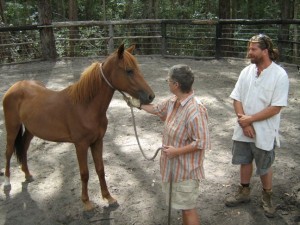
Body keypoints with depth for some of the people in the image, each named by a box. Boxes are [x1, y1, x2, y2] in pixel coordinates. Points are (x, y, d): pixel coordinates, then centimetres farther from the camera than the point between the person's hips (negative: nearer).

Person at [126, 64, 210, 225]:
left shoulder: (195, 110, -29)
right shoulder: (173, 101, -2)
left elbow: (202, 143, -28)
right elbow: (157, 109, 20)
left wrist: (176, 151, -25)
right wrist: (139, 105, 25)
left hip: (186, 169, -8)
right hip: (175, 166, 8)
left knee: (188, 207, 7)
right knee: (183, 204, 25)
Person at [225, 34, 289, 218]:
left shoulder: (280, 75, -16)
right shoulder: (246, 71, -2)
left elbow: (276, 108, -19)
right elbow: (237, 98, -1)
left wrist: (250, 119, -18)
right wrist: (244, 122, -13)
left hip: (264, 132, -4)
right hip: (243, 129, 4)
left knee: (265, 168, 13)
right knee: (244, 162, 19)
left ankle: (267, 197, 37)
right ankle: (244, 192, 41)